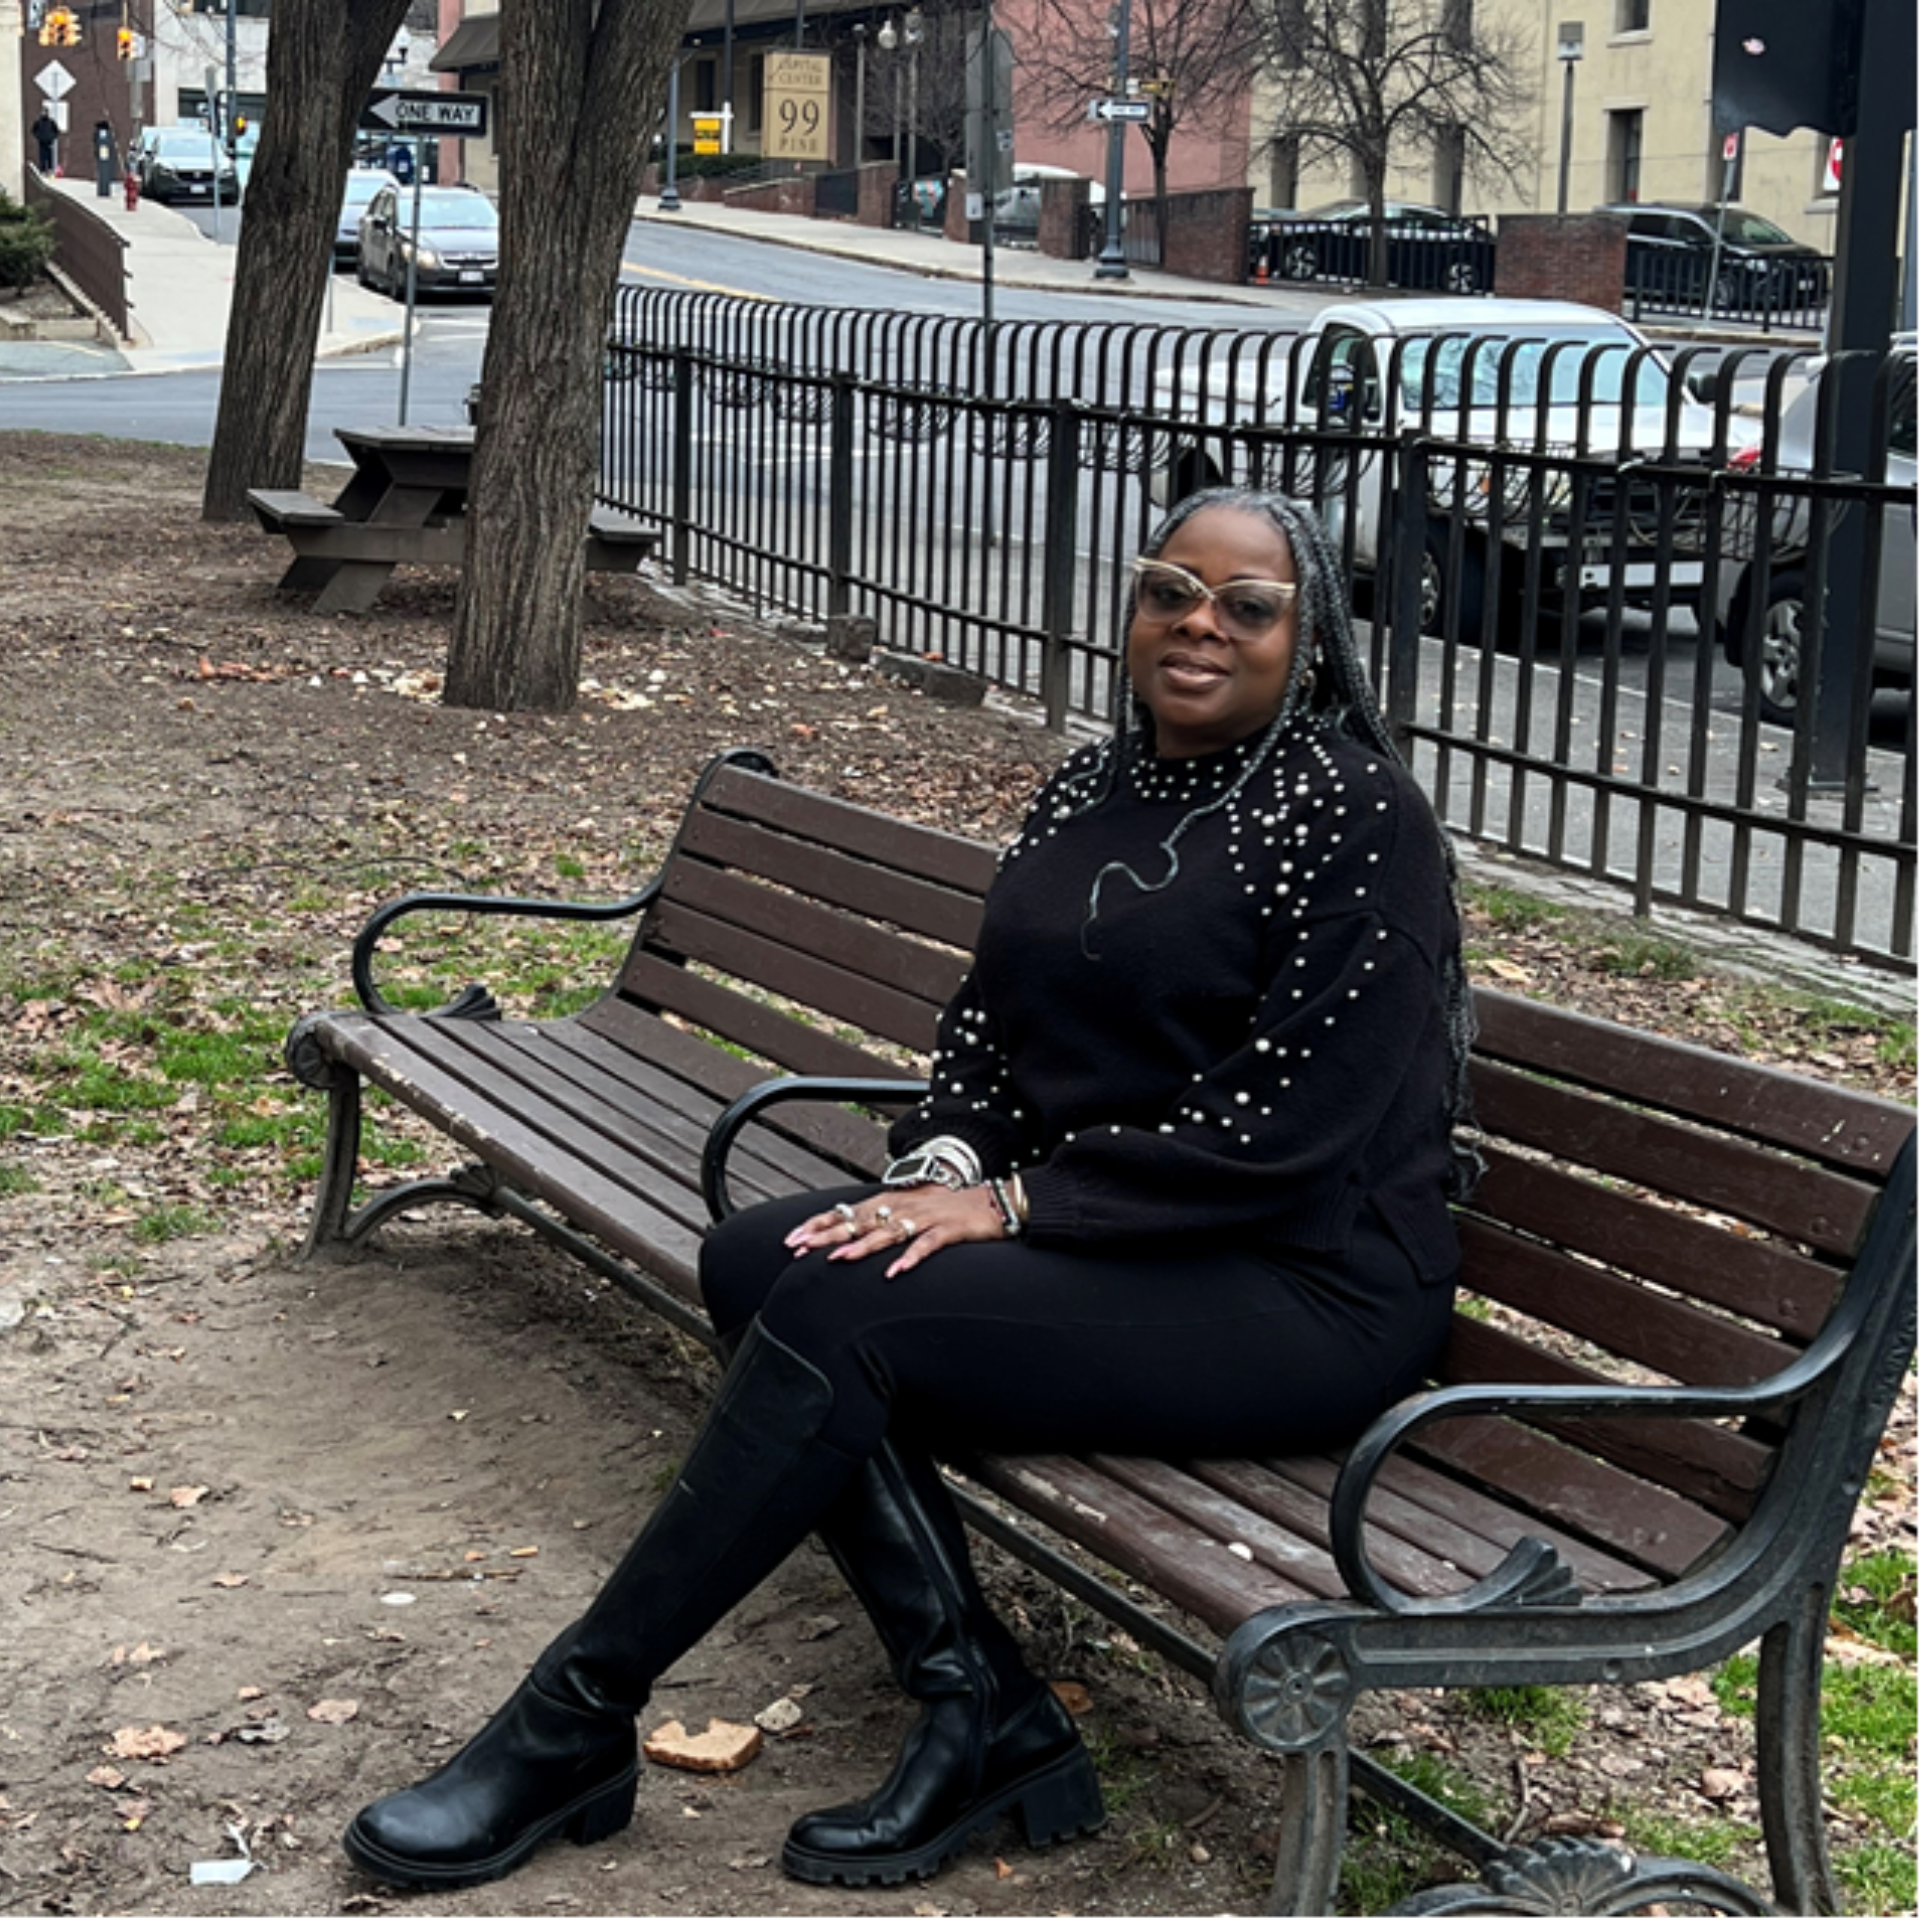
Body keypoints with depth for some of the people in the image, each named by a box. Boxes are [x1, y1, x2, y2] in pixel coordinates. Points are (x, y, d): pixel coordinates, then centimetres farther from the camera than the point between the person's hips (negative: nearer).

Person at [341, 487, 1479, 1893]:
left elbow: (1284, 1132, -18)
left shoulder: (1355, 813, -11)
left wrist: (1016, 1204, -18)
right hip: (1092, 1231, 8)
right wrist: (945, 1166, -7)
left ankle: (573, 1726, -11)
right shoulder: (1088, 791, 12)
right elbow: (985, 1025, 15)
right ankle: (983, 1717, -15)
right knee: (757, 1260, -15)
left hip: (1311, 1287, -8)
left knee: (838, 1313, -24)